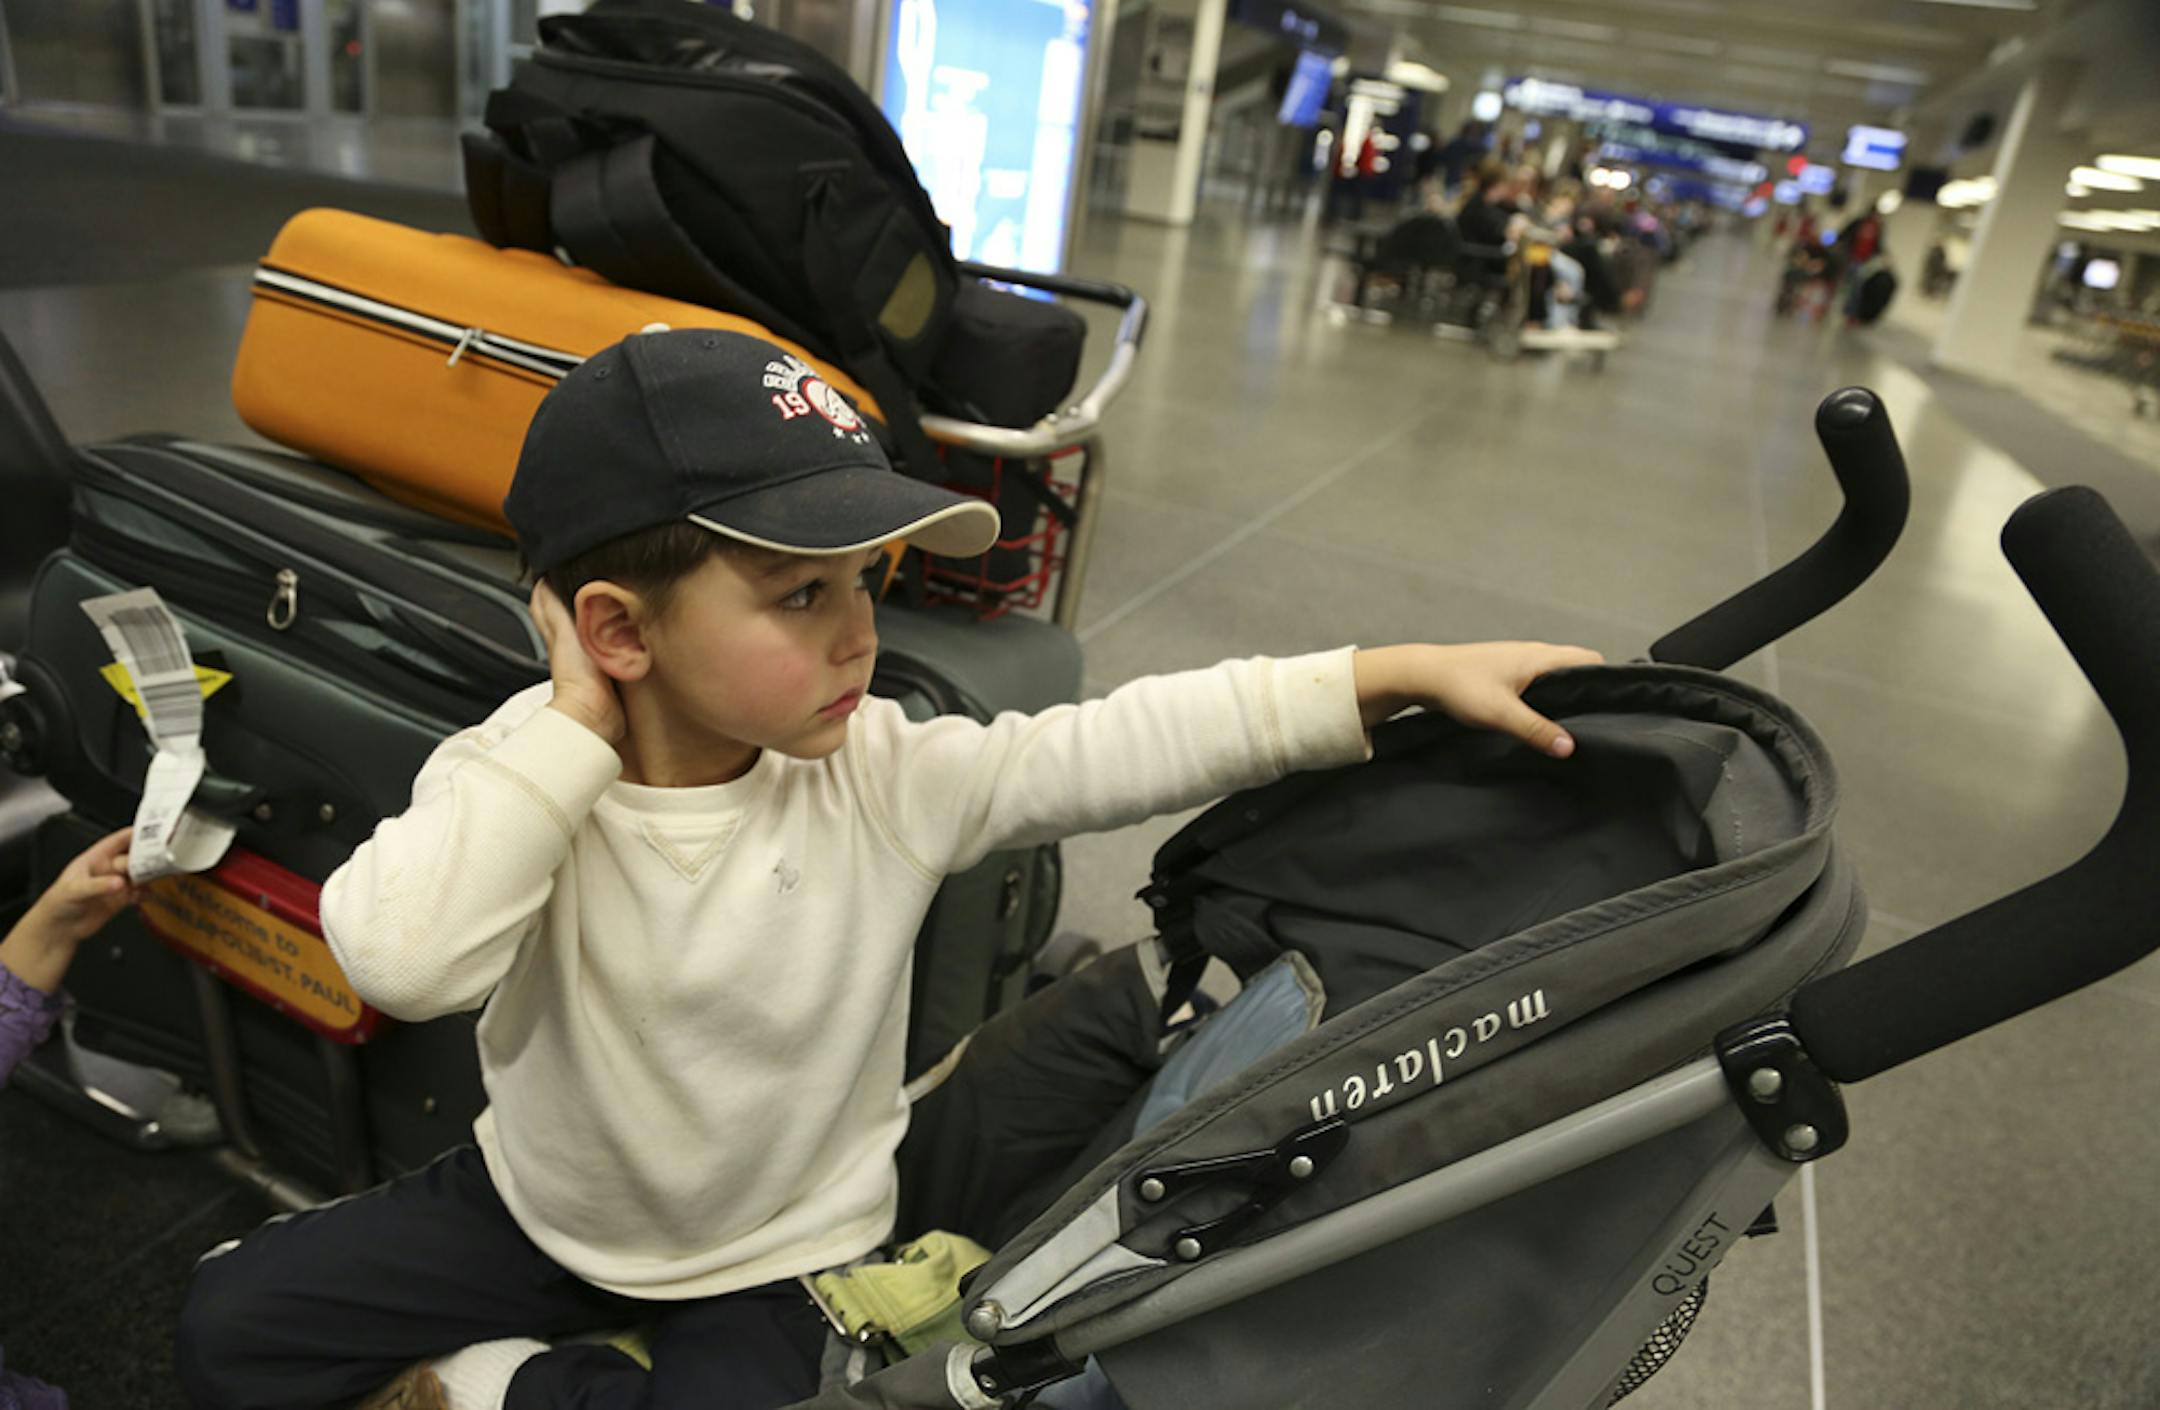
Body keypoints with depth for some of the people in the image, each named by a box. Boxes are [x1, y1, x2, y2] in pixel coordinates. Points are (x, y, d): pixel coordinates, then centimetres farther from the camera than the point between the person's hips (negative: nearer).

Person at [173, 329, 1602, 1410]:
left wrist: (1405, 672, -29)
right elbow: (403, 960, -40)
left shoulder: (890, 779, -22)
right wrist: (579, 719, -37)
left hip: (772, 1261, -1)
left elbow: (1137, 742, -25)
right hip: (540, 1201, 2)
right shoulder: (526, 777, -22)